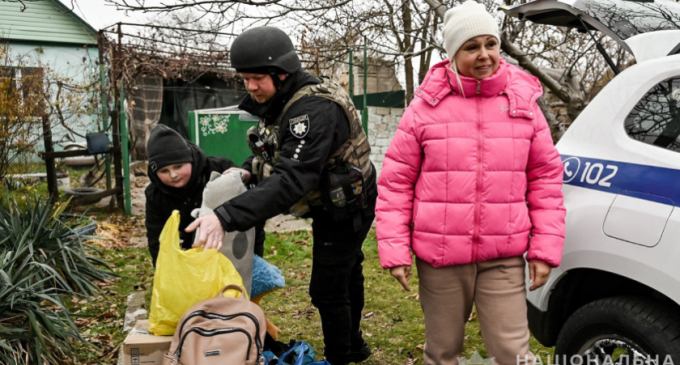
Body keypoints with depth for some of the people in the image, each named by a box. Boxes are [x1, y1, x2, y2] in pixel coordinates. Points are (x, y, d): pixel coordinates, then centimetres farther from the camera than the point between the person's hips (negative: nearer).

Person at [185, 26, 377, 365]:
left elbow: (291, 179, -43)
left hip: (346, 209, -10)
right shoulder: (280, 102, -1)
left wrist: (227, 217, -50)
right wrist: (246, 172, -13)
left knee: (328, 290, -2)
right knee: (347, 273, 24)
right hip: (334, 207, 10)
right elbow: (278, 160, 8)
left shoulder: (315, 109, -33)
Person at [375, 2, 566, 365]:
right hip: (439, 258, 0)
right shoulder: (425, 107, -3)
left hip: (504, 257, 1)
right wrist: (394, 250, -5)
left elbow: (545, 178, 6)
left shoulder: (523, 103, 3)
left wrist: (546, 248, 2)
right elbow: (395, 183, -1)